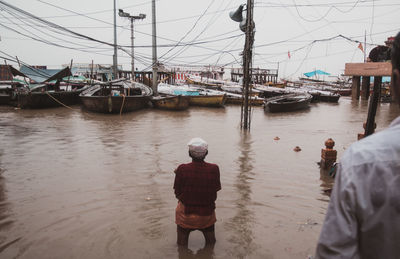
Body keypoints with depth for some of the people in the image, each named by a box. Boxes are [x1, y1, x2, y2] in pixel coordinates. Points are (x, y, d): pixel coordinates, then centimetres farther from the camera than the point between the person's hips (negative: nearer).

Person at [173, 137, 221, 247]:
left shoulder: (182, 169, -23)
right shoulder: (214, 169, -19)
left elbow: (177, 193, -11)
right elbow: (216, 189, -6)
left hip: (186, 214, -1)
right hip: (207, 214, 2)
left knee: (182, 245, 27)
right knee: (211, 243, 32)